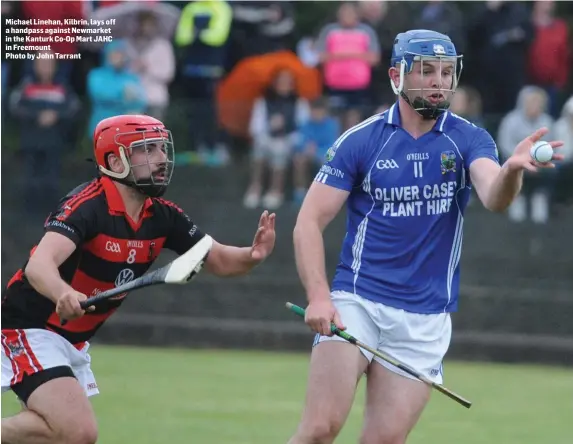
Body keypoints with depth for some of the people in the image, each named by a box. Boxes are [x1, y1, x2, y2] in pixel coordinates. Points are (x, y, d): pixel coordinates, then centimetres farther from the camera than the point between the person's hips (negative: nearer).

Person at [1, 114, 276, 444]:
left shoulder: (162, 217, 0)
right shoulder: (87, 206, -23)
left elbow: (218, 260, 6)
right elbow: (39, 266, -38)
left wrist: (252, 256, -17)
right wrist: (63, 294, -60)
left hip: (75, 341, 9)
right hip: (31, 328, -9)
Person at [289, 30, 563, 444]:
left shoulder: (468, 140, 1)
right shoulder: (359, 141, -3)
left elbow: (494, 197, -19)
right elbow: (309, 223, -2)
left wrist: (512, 169, -43)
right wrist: (318, 297, -16)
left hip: (425, 321, 2)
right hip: (356, 302, -2)